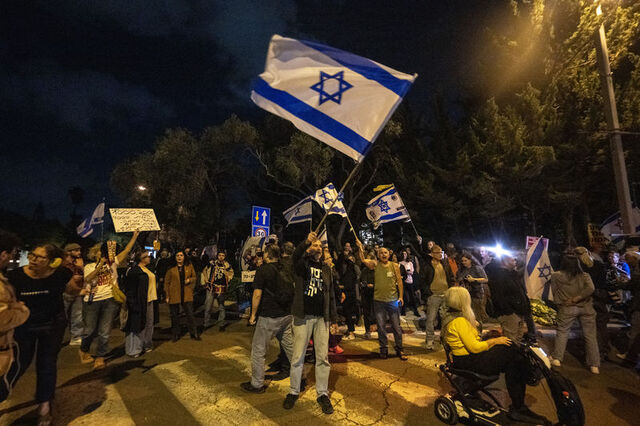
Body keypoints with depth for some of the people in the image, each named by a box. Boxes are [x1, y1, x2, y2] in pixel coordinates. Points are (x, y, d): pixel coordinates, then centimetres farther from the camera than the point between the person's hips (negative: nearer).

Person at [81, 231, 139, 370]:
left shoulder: (112, 262, 9)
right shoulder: (89, 266, 7)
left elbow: (127, 250, 2)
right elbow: (88, 279, -12)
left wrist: (135, 236, -3)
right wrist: (100, 265, -18)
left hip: (110, 300, 0)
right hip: (92, 301, 0)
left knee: (105, 332, 2)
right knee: (90, 330, 10)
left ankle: (100, 357, 16)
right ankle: (84, 351, 39)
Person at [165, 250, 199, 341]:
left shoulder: (189, 266, 4)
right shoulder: (171, 268, -1)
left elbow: (194, 277, 13)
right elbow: (167, 282, 2)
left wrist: (189, 280, -10)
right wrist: (167, 296, -2)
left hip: (187, 295, 1)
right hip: (174, 295, -1)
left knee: (190, 315, 4)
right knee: (175, 316, 10)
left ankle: (194, 334, 16)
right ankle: (176, 335, 26)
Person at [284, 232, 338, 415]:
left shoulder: (326, 268, 12)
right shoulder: (302, 264, 1)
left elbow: (331, 295, 14)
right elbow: (295, 256, -26)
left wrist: (334, 319, 10)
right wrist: (306, 241, -43)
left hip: (322, 317, 3)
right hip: (303, 316, -3)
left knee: (323, 357, 8)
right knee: (298, 357, 7)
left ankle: (323, 394, 25)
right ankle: (294, 392, 27)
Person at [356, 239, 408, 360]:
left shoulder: (394, 266, 0)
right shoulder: (375, 264, -2)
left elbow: (399, 281, 4)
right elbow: (363, 260, -17)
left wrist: (400, 296, 1)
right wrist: (360, 248, -30)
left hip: (393, 300, 0)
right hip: (378, 300, 0)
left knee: (396, 326, 9)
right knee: (381, 327, 11)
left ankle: (399, 350, 25)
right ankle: (383, 349, 27)